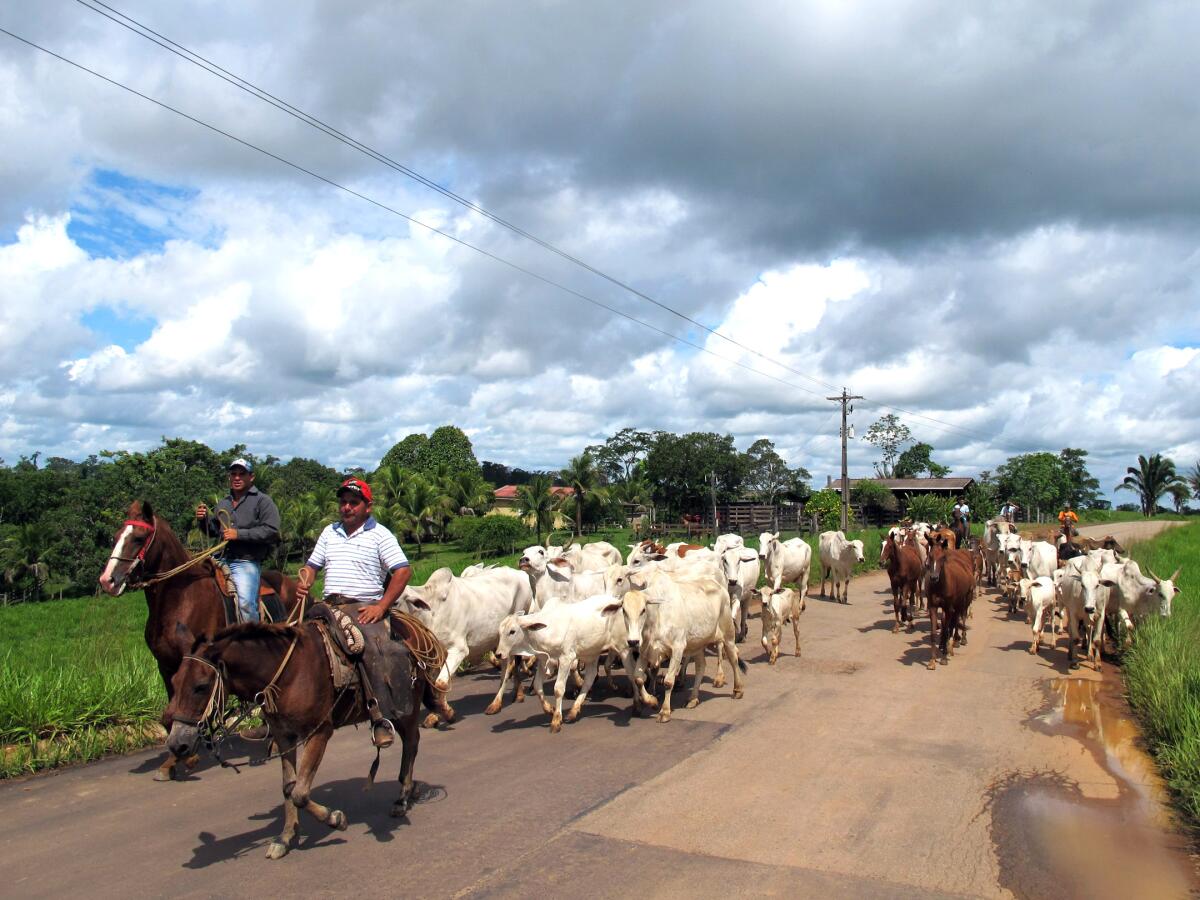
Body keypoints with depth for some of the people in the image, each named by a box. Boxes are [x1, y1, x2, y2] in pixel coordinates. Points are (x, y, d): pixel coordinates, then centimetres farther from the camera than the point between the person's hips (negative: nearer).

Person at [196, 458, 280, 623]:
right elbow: (213, 530, 29)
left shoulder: (263, 501, -2)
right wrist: (203, 519, 7)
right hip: (223, 560, 7)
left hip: (247, 562, -7)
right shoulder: (223, 504, 20)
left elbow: (271, 531, -13)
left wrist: (239, 534, -16)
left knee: (246, 603, -23)